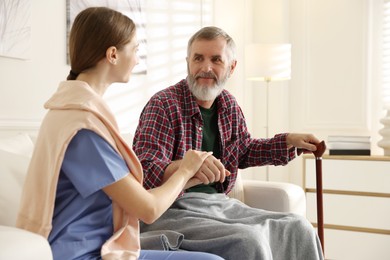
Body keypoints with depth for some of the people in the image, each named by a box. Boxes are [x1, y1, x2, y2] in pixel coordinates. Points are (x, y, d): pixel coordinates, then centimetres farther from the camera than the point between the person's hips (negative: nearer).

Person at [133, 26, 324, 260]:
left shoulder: (230, 106, 10)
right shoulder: (164, 105, -11)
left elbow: (244, 151, 28)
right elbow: (145, 172, -23)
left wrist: (289, 141, 18)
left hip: (219, 204, 7)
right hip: (172, 210, -7)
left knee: (298, 228, -1)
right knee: (248, 239, -28)